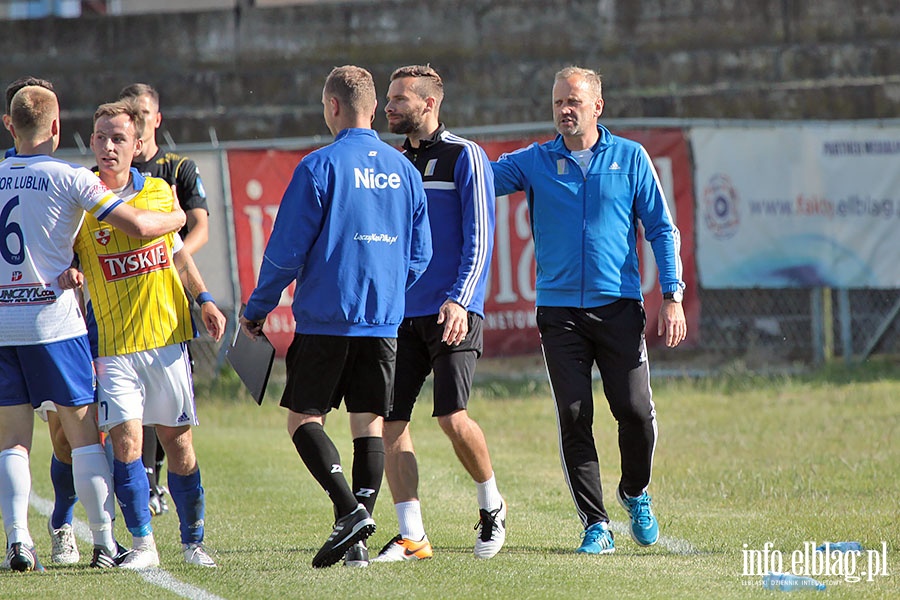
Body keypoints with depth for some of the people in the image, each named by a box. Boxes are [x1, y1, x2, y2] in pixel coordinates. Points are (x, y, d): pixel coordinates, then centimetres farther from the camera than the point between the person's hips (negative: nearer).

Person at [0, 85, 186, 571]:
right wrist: (181, 216, 8)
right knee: (84, 431, 5)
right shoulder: (70, 179, -6)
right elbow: (139, 226, -12)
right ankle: (104, 542, 5)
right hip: (53, 319, -3)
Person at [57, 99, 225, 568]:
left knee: (177, 439, 7)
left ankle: (192, 541, 20)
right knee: (125, 439, -12)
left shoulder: (160, 191, 6)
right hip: (112, 344, -2)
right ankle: (143, 544, -1)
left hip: (167, 335, 2)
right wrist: (66, 275, -19)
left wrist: (204, 299, 14)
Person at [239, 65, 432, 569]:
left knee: (304, 417, 3)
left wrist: (257, 310, 5)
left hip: (326, 319, -5)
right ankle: (359, 543, 1)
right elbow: (420, 257, 13)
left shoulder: (321, 167, -9)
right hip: (385, 321, 5)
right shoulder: (403, 169, 8)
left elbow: (286, 251, -7)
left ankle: (349, 509, -16)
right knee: (370, 423, 7)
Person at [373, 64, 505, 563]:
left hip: (452, 314, -6)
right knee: (390, 420, -3)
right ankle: (411, 536, 1)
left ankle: (491, 506, 11)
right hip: (400, 314, 6)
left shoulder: (464, 157, -3)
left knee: (453, 418, -15)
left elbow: (479, 237, -8)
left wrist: (458, 301, -18)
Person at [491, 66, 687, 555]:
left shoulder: (629, 158, 6)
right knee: (573, 417, -6)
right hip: (559, 309, 1)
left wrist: (673, 297, -2)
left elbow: (661, 229, 6)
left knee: (636, 411, -7)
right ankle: (596, 526, 1)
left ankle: (635, 494, 22)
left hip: (619, 307, -1)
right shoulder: (534, 162, 8)